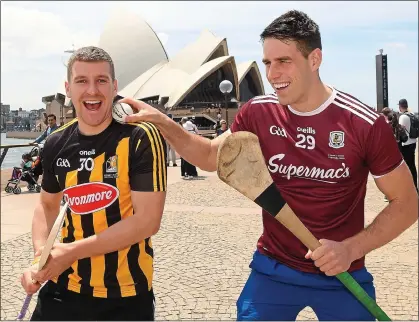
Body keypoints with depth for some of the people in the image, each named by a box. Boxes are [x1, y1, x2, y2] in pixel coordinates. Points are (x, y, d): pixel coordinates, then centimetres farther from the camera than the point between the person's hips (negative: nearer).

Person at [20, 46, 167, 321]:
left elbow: (148, 220, -19)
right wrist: (41, 253, -4)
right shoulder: (56, 143, -1)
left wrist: (73, 251, -19)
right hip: (62, 288, 4)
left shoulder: (141, 138, -15)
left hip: (125, 295, -3)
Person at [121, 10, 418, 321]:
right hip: (273, 268, 2)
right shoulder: (258, 113, -7)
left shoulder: (365, 124, -16)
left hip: (341, 275, -2)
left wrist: (351, 249, -21)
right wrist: (164, 124, -10)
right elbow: (211, 156, 7)